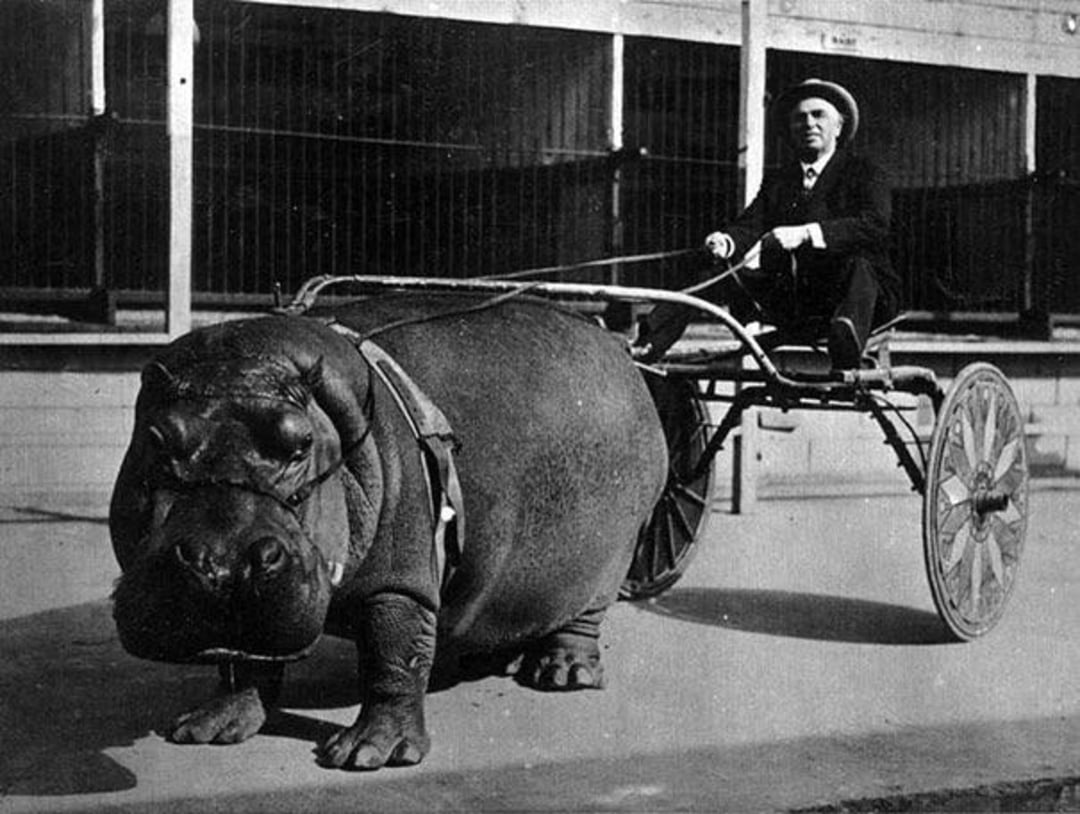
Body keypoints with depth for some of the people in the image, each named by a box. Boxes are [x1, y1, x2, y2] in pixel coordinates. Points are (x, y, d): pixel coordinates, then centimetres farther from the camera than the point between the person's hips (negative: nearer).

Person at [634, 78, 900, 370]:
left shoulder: (866, 174, 3)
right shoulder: (777, 181, 19)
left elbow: (875, 226, -17)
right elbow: (749, 226, 4)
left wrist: (805, 234, -31)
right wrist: (725, 242, -22)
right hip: (785, 298, 5)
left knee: (858, 263, -38)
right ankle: (644, 348, -20)